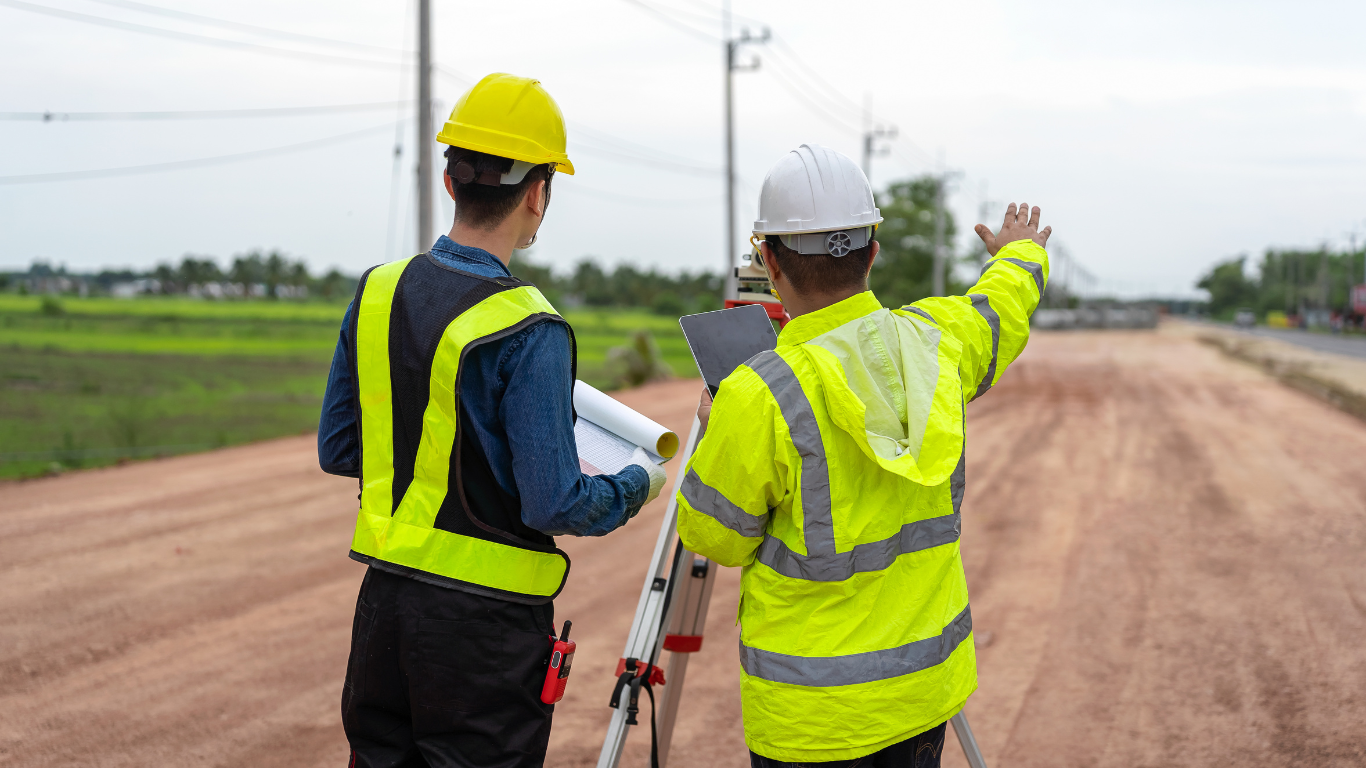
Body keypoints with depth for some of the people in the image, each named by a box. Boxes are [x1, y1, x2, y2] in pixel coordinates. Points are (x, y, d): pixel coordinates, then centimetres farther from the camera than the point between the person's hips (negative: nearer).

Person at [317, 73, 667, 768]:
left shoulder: (377, 294, 1)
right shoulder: (527, 331, -18)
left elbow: (336, 450, 9)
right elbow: (554, 505, -17)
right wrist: (637, 485, 1)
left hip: (384, 603, 6)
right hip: (486, 624, -6)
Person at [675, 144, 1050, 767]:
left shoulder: (759, 398, -21)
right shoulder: (935, 339, -4)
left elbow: (715, 537, -7)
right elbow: (1004, 308, 21)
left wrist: (713, 434, 10)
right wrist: (1021, 251, 44)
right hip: (927, 681, 5)